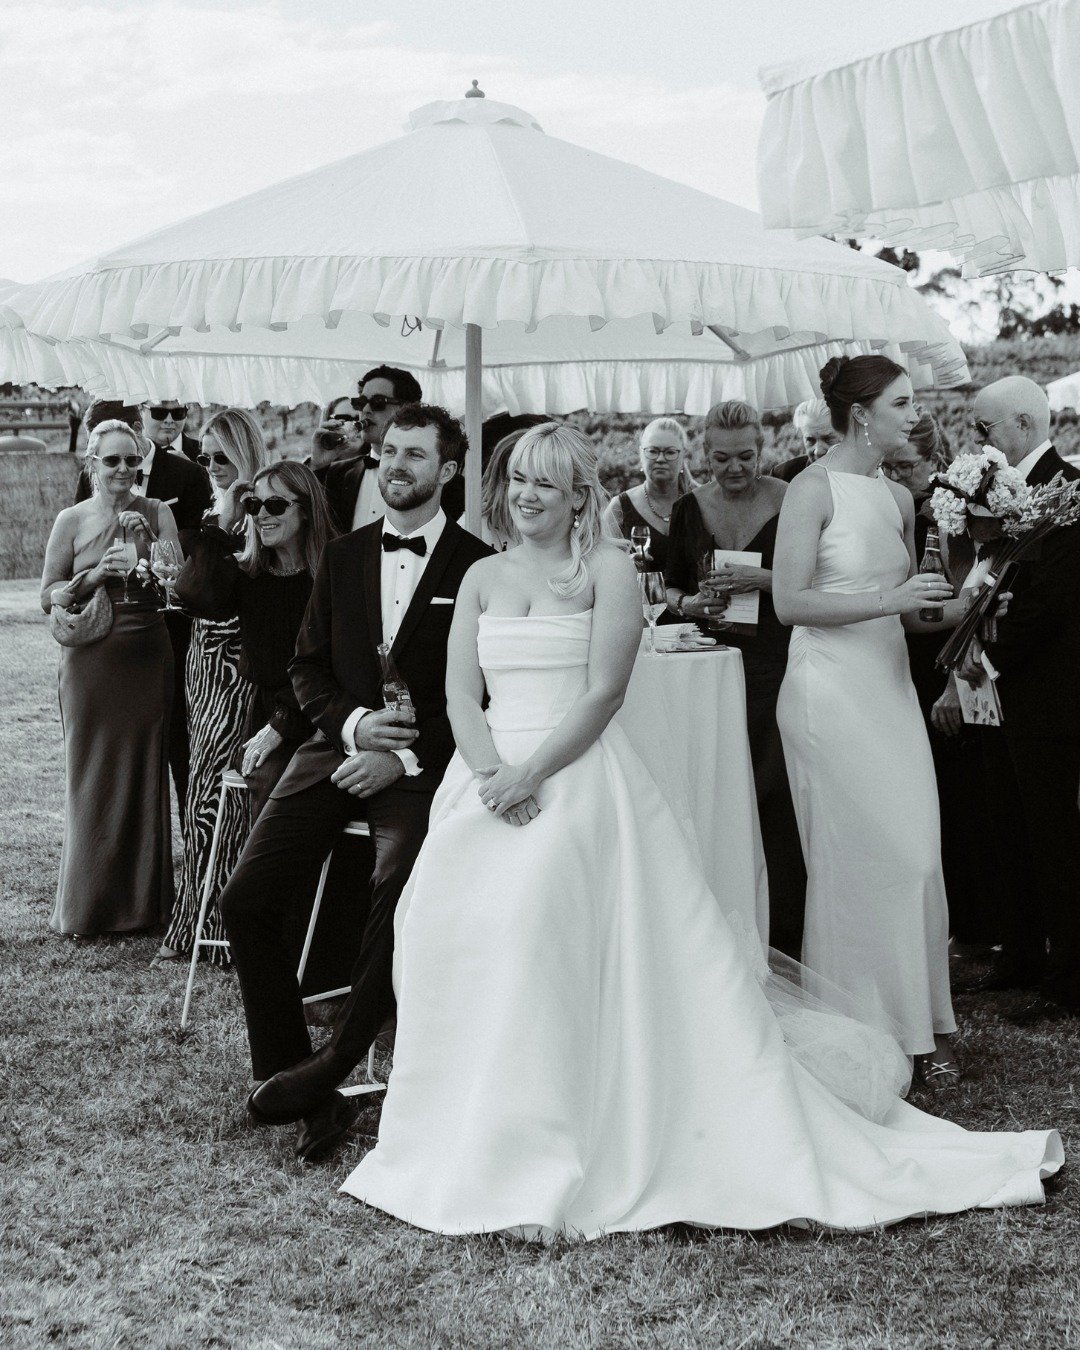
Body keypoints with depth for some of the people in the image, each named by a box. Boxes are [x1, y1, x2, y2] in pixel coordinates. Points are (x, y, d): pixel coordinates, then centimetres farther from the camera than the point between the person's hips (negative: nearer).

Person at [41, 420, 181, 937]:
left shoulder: (156, 513, 5)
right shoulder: (72, 520, 3)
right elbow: (48, 596, 3)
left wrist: (146, 543, -15)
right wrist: (96, 575, -12)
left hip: (147, 657, 1)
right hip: (91, 658, -1)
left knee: (144, 772, 5)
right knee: (92, 778, 2)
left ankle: (142, 899, 15)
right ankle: (89, 906, 12)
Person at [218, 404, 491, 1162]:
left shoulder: (478, 567, 0)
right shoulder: (343, 558, 15)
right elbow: (308, 667, 15)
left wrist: (402, 755, -14)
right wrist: (354, 723, -6)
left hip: (423, 763, -4)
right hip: (338, 750, 5)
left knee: (402, 895, -31)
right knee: (247, 899, -11)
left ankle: (334, 1066, -18)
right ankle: (301, 1090, -3)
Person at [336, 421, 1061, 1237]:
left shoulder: (608, 570, 2)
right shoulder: (484, 578, 17)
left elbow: (603, 693, -7)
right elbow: (461, 693, 9)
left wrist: (532, 773, -16)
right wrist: (492, 773, -10)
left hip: (578, 779, -5)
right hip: (491, 781, 5)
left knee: (530, 920, -23)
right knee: (447, 922, -13)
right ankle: (468, 1147, 0)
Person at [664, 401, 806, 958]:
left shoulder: (790, 502, -3)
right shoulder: (689, 509, 8)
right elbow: (672, 586, 16)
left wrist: (763, 579, -18)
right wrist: (689, 604, -5)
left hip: (776, 666, -3)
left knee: (776, 797, -5)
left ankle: (784, 933, 6)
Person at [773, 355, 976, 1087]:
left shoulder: (900, 497, 13)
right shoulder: (814, 488, -9)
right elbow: (789, 602, -17)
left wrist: (944, 611, -1)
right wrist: (888, 599, -21)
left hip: (891, 685, 7)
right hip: (831, 690, -7)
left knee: (917, 856, 5)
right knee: (856, 860, -1)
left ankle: (918, 1025, 15)